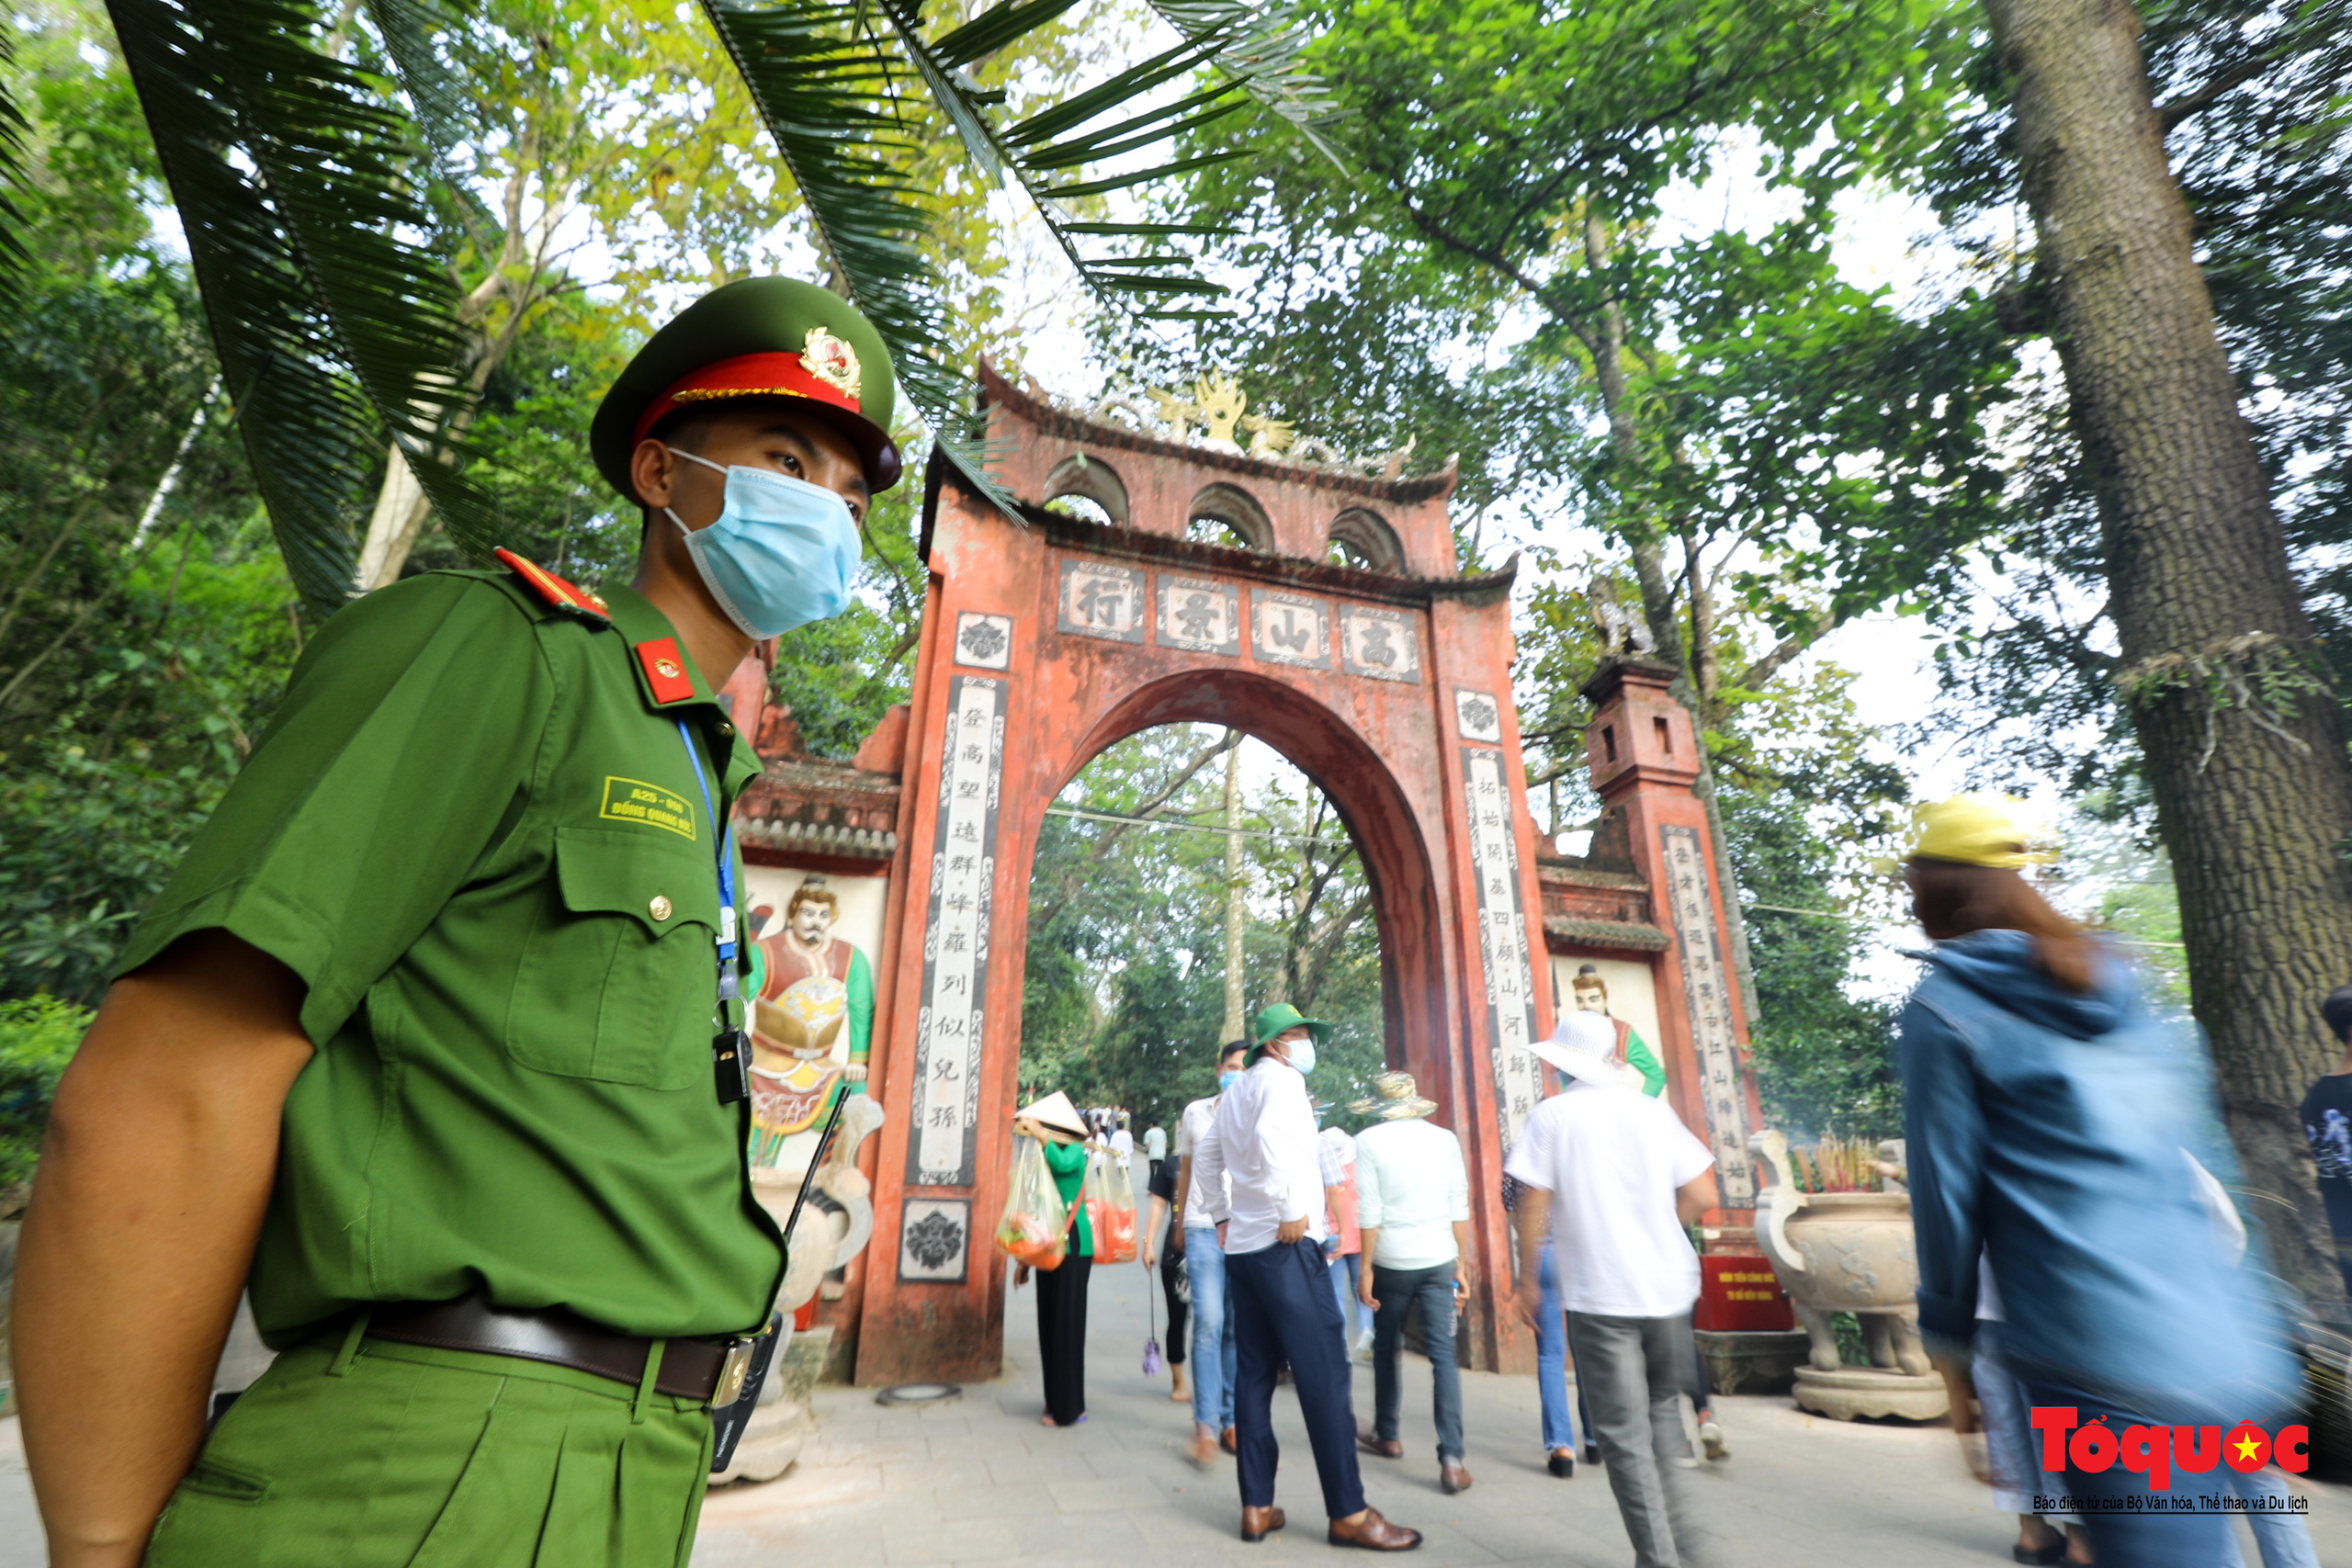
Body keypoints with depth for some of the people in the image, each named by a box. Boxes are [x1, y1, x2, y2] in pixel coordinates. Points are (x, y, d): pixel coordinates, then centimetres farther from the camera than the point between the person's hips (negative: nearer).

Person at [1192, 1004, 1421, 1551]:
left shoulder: (1235, 1091, 17)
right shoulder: (1280, 1079, -9)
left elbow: (1205, 1158, 25)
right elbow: (1270, 1135, -29)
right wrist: (1290, 1212, -23)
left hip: (1243, 1244, 9)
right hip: (1285, 1244, -9)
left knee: (1254, 1373, 10)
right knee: (1324, 1375, -3)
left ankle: (1257, 1507, 15)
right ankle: (1349, 1513, 3)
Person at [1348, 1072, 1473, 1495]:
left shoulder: (1368, 1142, -7)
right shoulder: (1445, 1139, 1)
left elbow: (1368, 1213, -10)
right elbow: (1459, 1208, 3)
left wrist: (1365, 1269, -4)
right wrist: (1461, 1263, 11)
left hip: (1391, 1261, -1)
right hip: (1438, 1259, 2)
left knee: (1386, 1349, 17)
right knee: (1442, 1354, 3)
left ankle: (1387, 1436, 32)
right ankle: (1451, 1459, -5)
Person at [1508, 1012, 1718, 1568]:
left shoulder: (1551, 1116, -7)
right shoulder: (1654, 1112, 2)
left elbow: (1532, 1206, -9)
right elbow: (1702, 1195, 2)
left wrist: (1528, 1281, 3)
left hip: (1598, 1297, -4)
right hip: (1667, 1289, 4)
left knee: (1624, 1433, 7)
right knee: (1662, 1408, 23)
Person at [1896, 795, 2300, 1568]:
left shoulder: (1941, 1011, -8)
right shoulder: (2120, 986, 12)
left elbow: (1947, 1194, -6)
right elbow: (2209, 1162, 16)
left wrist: (1949, 1344, 5)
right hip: (2231, 1356, 7)